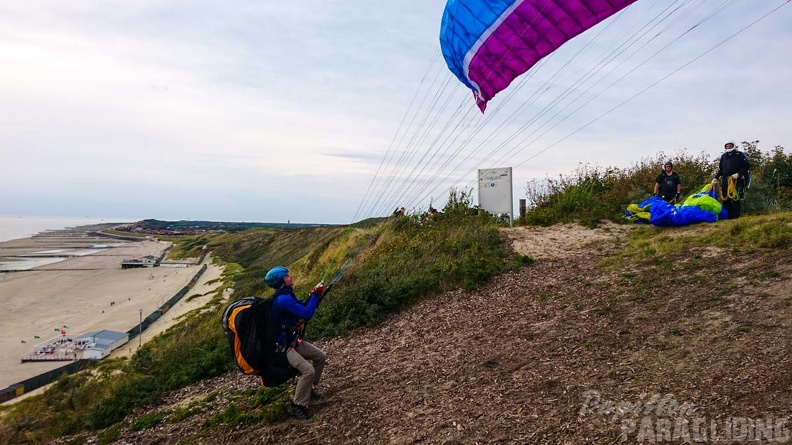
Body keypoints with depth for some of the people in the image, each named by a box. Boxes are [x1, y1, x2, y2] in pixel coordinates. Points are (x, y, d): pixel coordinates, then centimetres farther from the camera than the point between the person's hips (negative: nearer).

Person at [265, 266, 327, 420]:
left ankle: (308, 389, 27)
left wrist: (314, 295, -2)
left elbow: (303, 307, 15)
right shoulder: (282, 300, -26)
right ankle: (297, 406, -4)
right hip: (283, 346, -10)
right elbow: (306, 314, -28)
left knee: (321, 357, 13)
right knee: (308, 371, -22)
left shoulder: (288, 295, 5)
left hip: (294, 341, 10)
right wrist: (316, 295, -18)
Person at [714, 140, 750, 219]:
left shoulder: (739, 155, 3)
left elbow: (747, 166, 0)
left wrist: (738, 174, -13)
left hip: (737, 180, -5)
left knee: (735, 198, -10)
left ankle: (735, 215, -7)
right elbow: (720, 169, 24)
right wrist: (716, 178, 10)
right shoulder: (723, 156, 18)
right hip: (725, 180, 5)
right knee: (725, 198, 4)